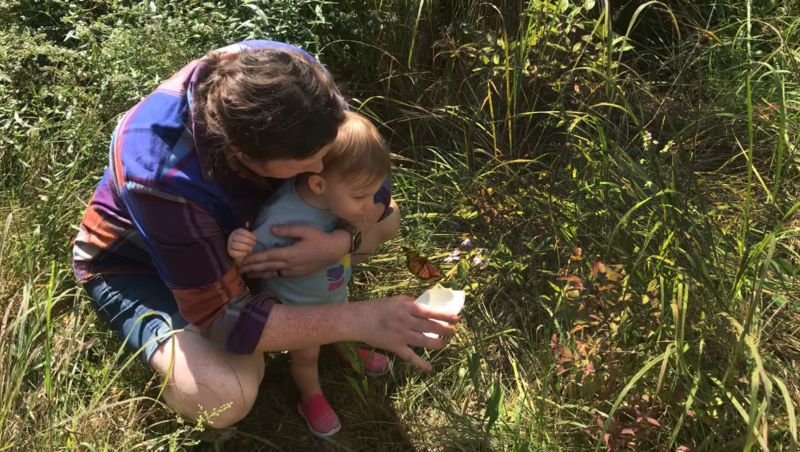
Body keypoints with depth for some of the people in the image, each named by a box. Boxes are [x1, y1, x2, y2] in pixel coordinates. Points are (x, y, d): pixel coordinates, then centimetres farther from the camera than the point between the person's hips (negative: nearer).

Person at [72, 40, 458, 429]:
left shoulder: (291, 73, -28)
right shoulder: (163, 179, -43)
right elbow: (226, 320, -36)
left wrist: (341, 242, -35)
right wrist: (359, 320, -41)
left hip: (232, 225, 5)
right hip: (135, 261, -5)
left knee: (385, 217, -3)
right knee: (225, 396, -32)